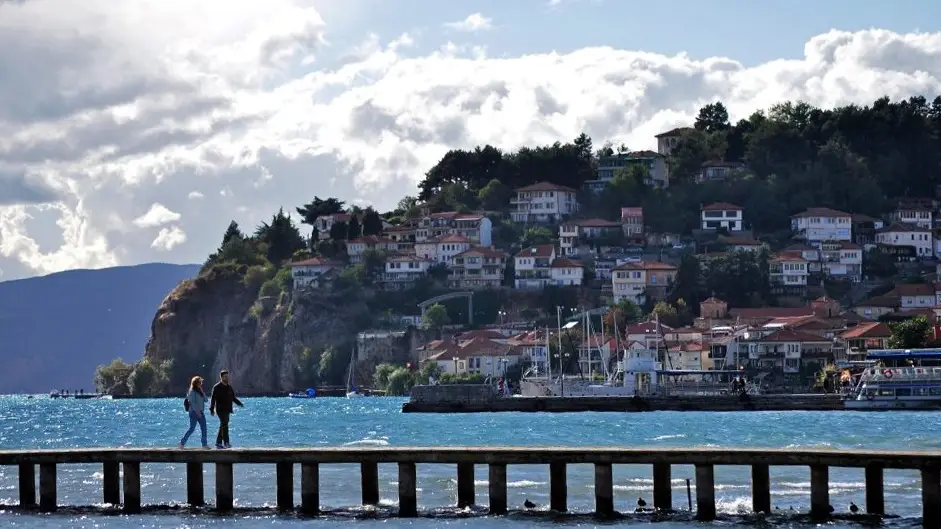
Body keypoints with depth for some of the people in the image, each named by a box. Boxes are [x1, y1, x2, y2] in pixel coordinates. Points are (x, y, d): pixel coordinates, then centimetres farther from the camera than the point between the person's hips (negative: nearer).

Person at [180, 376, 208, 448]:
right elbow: (192, 402, -14)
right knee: (192, 428, -6)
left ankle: (205, 444, 2)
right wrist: (197, 411, -21)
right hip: (194, 412, -7)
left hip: (201, 412, 7)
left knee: (204, 428, 0)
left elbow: (205, 400, 8)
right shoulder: (192, 392, -7)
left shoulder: (200, 392, 15)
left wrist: (202, 391, 1)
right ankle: (182, 443, 4)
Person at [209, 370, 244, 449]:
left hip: (227, 410, 7)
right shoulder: (217, 387, -5)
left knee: (223, 426, 10)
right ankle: (226, 443, -21)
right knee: (224, 425, -16)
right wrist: (212, 409, -20)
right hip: (221, 410, -7)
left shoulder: (229, 387, 16)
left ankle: (218, 443, 16)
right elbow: (213, 399, -11)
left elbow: (233, 397, 24)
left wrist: (239, 403, 9)